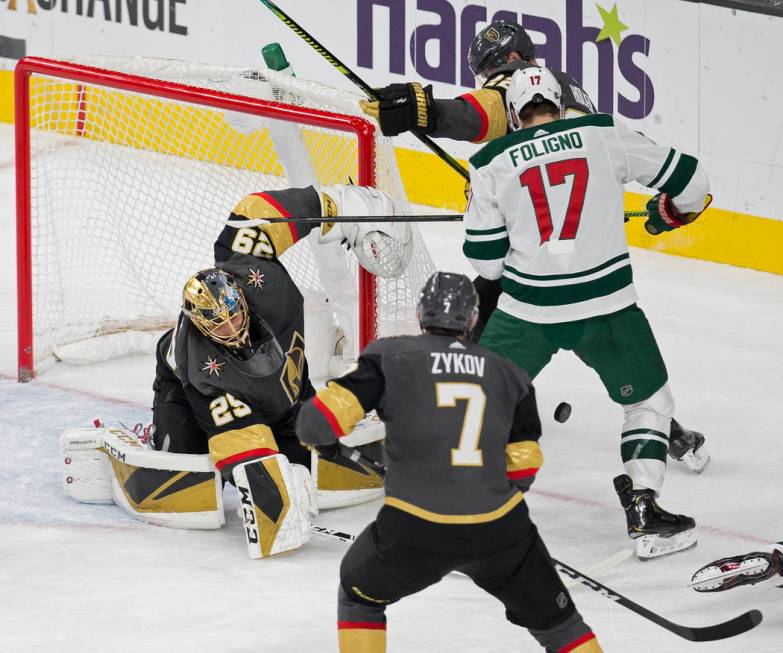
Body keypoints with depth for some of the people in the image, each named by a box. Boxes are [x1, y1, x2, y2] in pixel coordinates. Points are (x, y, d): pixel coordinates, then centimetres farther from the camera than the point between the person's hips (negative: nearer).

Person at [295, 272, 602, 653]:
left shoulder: (390, 356, 3)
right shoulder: (507, 375, 12)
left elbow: (323, 420, -4)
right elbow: (522, 468, 11)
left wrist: (309, 431, 19)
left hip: (414, 530, -2)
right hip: (499, 529, 2)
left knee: (359, 593, 27)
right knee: (552, 617, 20)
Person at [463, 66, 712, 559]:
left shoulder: (492, 163, 3)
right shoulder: (605, 135, 1)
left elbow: (485, 258, 3)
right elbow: (688, 179, 4)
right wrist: (670, 213, 25)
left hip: (527, 312, 1)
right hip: (605, 306, -1)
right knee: (648, 400, 18)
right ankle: (644, 510, 10)